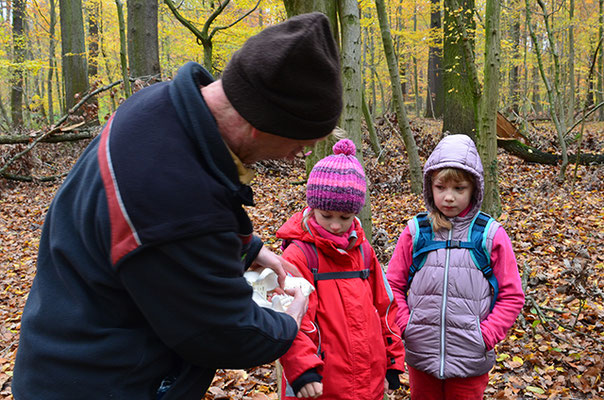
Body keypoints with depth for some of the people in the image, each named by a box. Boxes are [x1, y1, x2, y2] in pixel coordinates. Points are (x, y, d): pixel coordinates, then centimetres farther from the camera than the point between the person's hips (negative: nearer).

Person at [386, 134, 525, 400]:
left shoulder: (492, 236, -7)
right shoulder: (415, 232, -4)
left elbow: (512, 296, -2)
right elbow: (393, 284, 4)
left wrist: (486, 336, -10)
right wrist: (405, 324, -7)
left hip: (470, 362, -1)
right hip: (420, 357, 2)